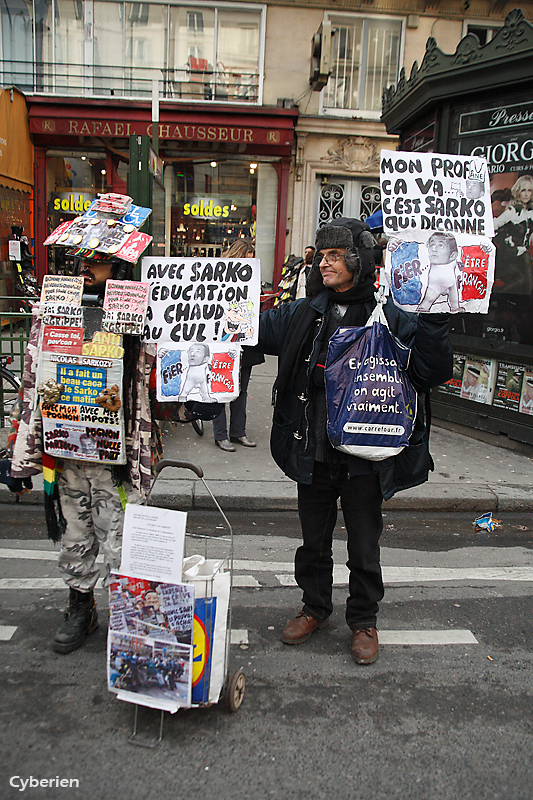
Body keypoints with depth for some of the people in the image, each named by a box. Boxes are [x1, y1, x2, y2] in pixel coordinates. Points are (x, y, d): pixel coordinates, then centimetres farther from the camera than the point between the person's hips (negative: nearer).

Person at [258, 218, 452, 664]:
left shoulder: (390, 318, -7)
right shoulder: (304, 313, 4)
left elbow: (431, 374, -11)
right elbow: (256, 330, 15)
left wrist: (435, 323, -22)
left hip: (364, 458, -3)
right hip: (312, 455, 4)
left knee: (364, 547, 13)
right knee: (314, 541, 20)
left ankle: (364, 621, 36)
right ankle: (315, 607, 43)